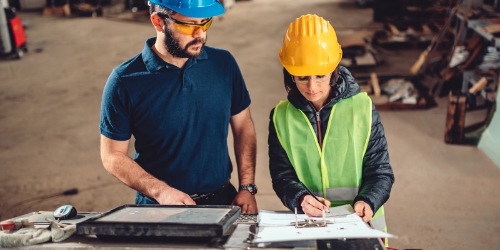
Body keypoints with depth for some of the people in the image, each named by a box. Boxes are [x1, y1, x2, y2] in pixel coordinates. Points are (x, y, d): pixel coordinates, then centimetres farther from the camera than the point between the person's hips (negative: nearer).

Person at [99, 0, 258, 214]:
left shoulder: (223, 64, 1)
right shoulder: (125, 81, -8)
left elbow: (243, 127, 9)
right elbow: (113, 155, -2)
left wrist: (247, 188, 1)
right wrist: (161, 191, -15)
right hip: (158, 209, -2)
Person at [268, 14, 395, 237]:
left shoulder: (362, 108, 0)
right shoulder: (281, 117, 4)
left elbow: (380, 171, 3)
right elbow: (282, 175, 3)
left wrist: (368, 202, -15)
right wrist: (299, 198, -17)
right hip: (308, 224, 2)